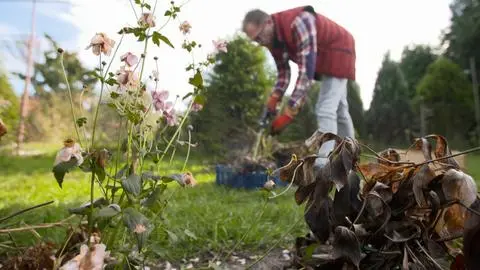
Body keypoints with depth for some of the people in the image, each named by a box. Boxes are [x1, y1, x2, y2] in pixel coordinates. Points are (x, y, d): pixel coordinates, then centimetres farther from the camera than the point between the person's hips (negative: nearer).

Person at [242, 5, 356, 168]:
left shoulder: (299, 23, -36)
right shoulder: (273, 39, -10)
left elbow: (307, 72, -40)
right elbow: (283, 72, -2)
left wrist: (288, 113, -41)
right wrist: (272, 102, -17)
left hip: (338, 51, -9)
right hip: (322, 58, 9)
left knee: (325, 110, -19)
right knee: (338, 108, 15)